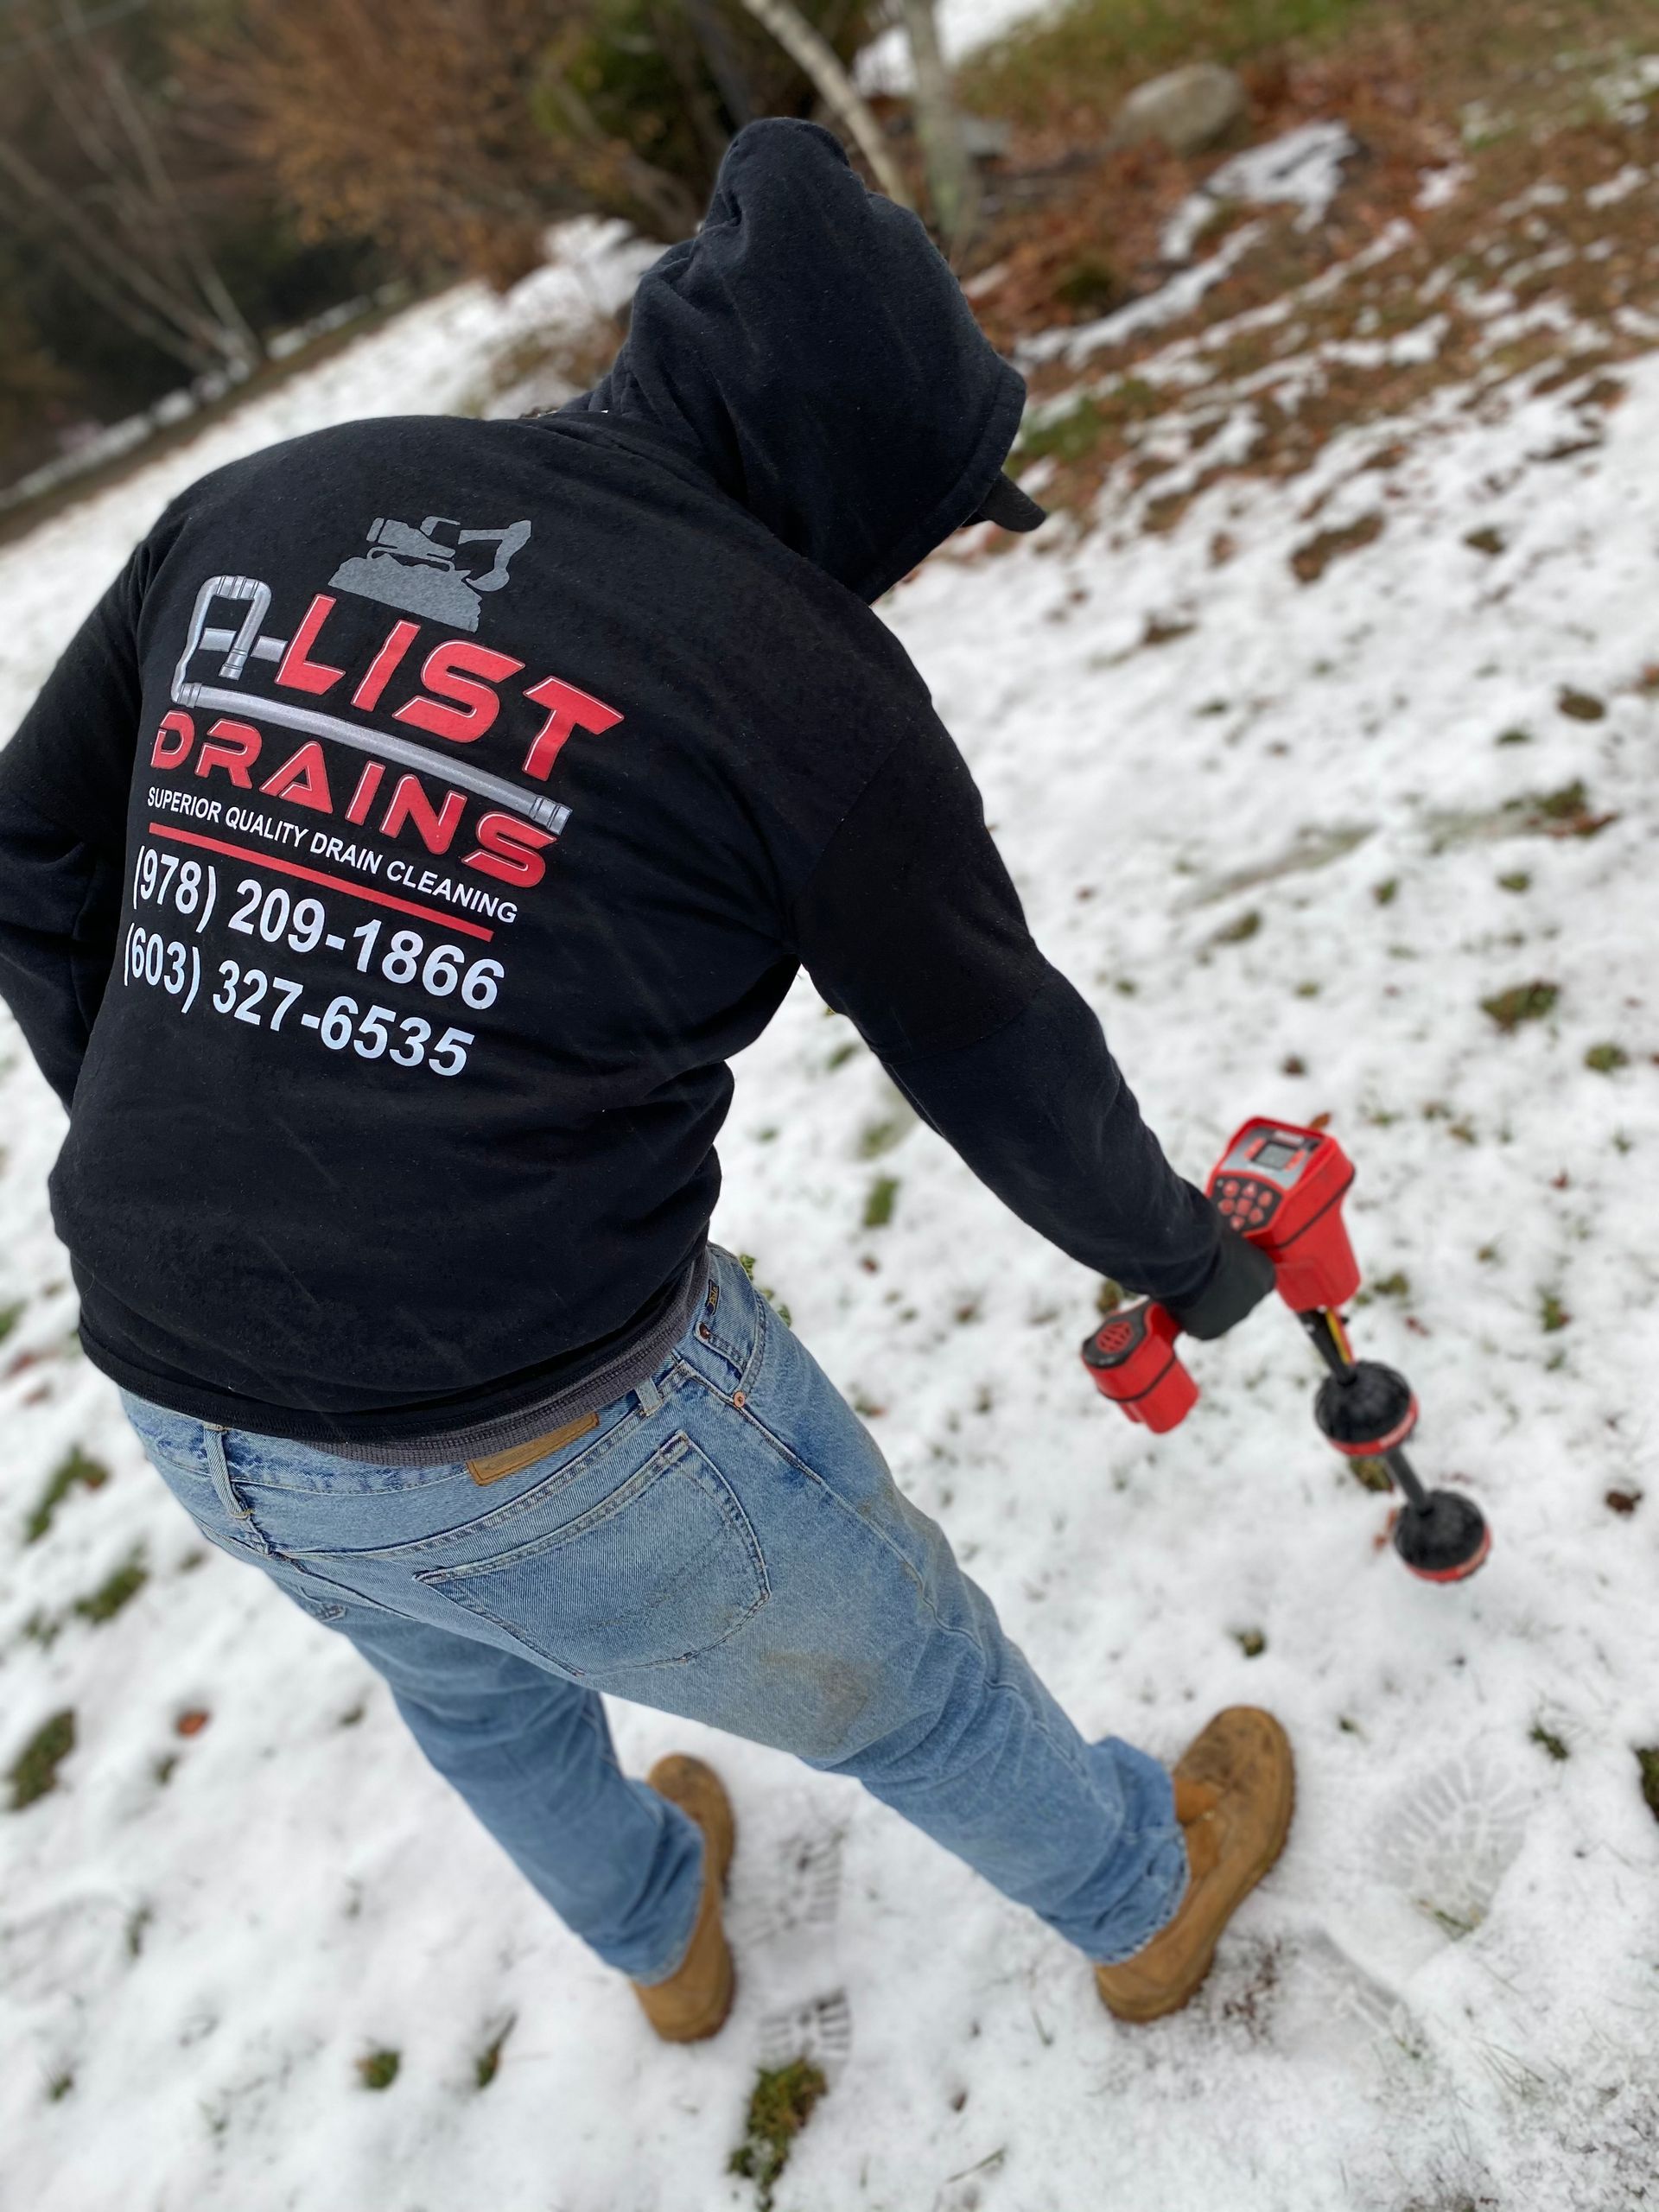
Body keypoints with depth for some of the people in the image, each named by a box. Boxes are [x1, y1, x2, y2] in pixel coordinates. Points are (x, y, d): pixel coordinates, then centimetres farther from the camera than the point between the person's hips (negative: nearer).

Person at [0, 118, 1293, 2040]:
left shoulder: (265, 503, 2)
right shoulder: (799, 672, -13)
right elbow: (1007, 1070, -3)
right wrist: (1189, 1260, 17)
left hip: (191, 1402, 6)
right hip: (562, 1438, -6)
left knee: (478, 1689, 35)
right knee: (904, 1686, 22)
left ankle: (660, 1942, 65)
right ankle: (1145, 1899, 53)